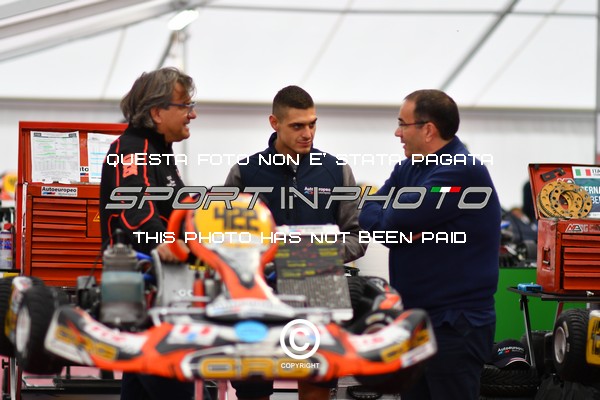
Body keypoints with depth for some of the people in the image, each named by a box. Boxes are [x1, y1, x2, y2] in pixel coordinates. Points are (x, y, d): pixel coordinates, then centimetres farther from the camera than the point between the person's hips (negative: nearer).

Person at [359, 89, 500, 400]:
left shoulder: (463, 173, -17)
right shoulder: (408, 169, 12)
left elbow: (393, 220, -21)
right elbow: (368, 216, 5)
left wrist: (384, 217, 1)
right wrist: (403, 228, -15)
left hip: (454, 324, -9)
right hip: (412, 317, 9)